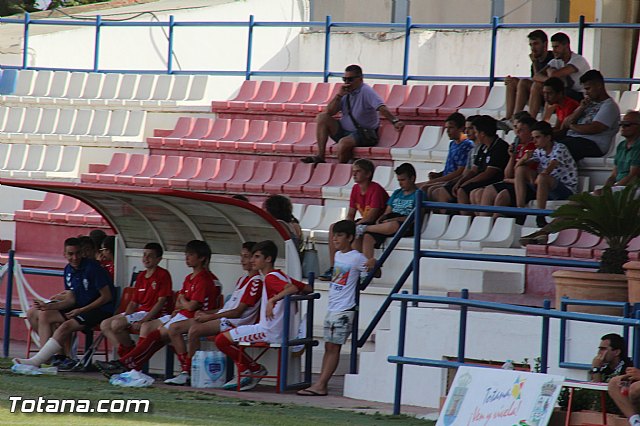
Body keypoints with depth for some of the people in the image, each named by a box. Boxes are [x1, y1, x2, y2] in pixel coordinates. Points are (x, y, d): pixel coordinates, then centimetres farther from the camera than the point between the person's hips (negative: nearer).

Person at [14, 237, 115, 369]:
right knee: (44, 315, -1)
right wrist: (49, 306, -6)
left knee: (66, 326, -29)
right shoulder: (68, 270, 7)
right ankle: (45, 358, -12)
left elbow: (107, 297, -16)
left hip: (101, 310, -9)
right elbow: (72, 300, 9)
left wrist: (82, 310, -19)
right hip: (81, 308, 9)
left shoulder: (93, 268, -17)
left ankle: (35, 361, -26)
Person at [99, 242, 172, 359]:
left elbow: (161, 302, -14)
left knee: (116, 324, -25)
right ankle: (124, 354, -8)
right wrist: (125, 315, -4)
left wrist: (143, 321, -20)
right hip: (138, 312, 9)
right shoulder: (141, 277, 17)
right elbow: (134, 302, 17)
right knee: (105, 325, -3)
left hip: (153, 314, -9)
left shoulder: (163, 275, -8)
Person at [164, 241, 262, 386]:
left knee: (194, 331, -31)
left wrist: (210, 316, -13)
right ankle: (185, 369, -10)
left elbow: (237, 312, -15)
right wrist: (206, 313, 8)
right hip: (222, 318, 10)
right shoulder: (243, 279, 23)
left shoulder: (256, 282, -9)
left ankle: (187, 373, -20)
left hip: (235, 322, -10)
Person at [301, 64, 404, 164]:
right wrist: (339, 95, -10)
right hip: (344, 130, 8)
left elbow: (381, 107, -27)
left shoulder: (366, 91, -13)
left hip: (364, 133, -8)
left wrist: (395, 122, -42)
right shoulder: (346, 92, 9)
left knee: (343, 143, -36)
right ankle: (320, 157, -15)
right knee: (322, 117, -8)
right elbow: (329, 112, 4)